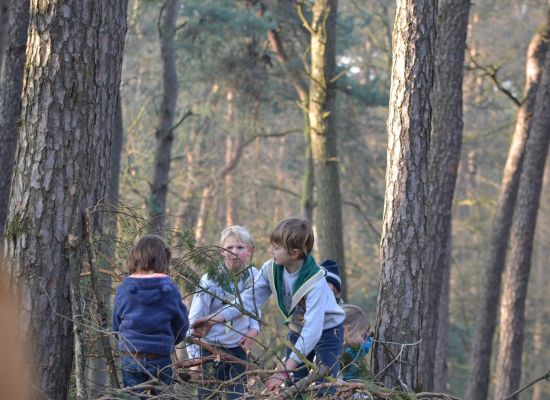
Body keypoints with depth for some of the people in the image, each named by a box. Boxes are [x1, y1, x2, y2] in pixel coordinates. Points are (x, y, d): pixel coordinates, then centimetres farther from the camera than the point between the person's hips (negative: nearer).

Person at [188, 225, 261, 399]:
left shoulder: (253, 276, -4)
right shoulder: (211, 280, -16)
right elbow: (194, 319, -11)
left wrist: (254, 329, -5)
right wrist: (194, 356, -11)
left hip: (238, 349, 3)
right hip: (210, 349, -3)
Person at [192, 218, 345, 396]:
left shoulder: (315, 283, -36)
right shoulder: (271, 269, -17)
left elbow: (312, 330, -40)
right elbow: (249, 299, -10)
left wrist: (285, 371, -46)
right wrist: (216, 319, -24)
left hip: (326, 330, -6)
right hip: (298, 331, 6)